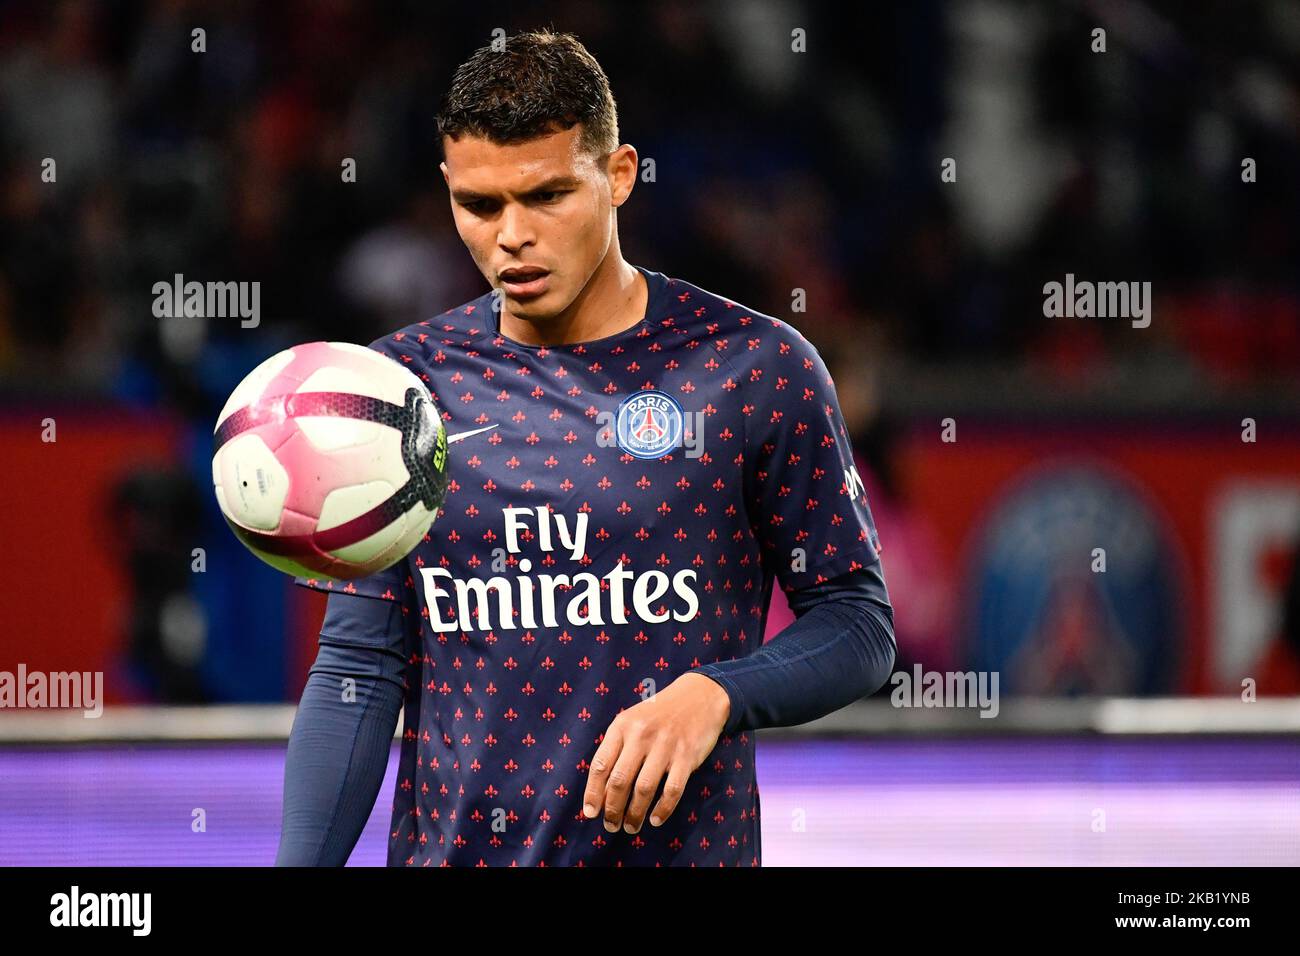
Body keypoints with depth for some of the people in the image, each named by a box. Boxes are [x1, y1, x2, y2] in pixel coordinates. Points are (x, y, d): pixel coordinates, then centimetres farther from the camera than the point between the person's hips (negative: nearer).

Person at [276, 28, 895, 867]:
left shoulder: (755, 367, -6)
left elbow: (858, 621, -3)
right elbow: (359, 670, 1)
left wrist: (710, 695, -21)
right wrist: (301, 865, -10)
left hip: (677, 848, -2)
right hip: (448, 847, 2)